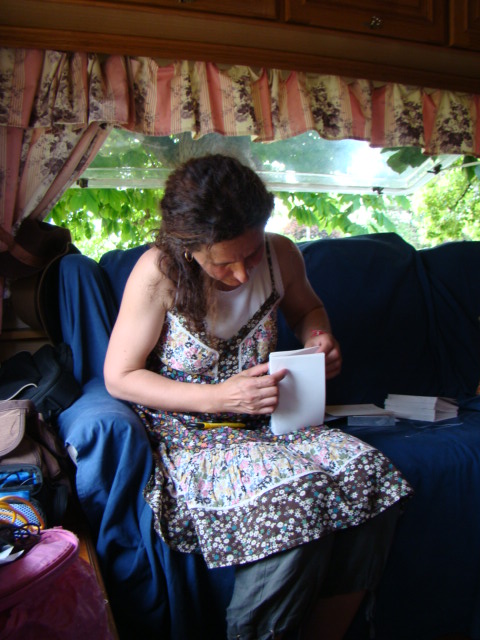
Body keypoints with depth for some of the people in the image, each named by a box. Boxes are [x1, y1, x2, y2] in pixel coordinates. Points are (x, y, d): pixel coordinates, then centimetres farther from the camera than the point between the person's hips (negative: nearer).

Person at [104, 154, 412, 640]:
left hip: (266, 418, 5)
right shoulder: (158, 272, -17)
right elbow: (119, 377, -12)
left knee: (369, 475, -19)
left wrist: (319, 338, -7)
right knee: (293, 499, -30)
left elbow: (306, 308, 19)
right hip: (187, 431, -5)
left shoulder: (279, 254, -4)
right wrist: (219, 398, -23)